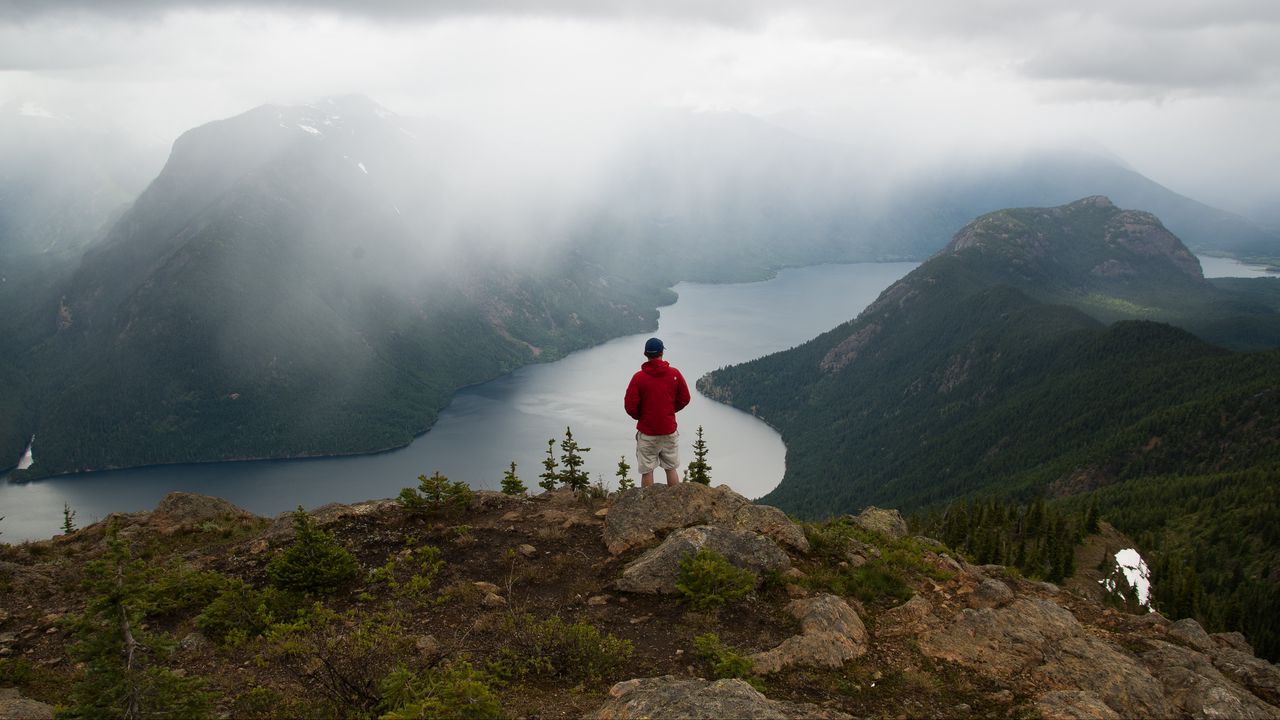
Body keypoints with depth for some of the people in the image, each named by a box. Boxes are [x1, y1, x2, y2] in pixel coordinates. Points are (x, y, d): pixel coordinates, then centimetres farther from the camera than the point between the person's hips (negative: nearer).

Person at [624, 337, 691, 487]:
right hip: (669, 431, 3)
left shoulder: (638, 377, -12)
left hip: (647, 432, -3)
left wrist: (641, 417, 8)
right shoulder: (674, 374, -4)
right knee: (671, 469, 14)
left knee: (647, 471, 6)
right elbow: (684, 399, 4)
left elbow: (630, 407, -11)